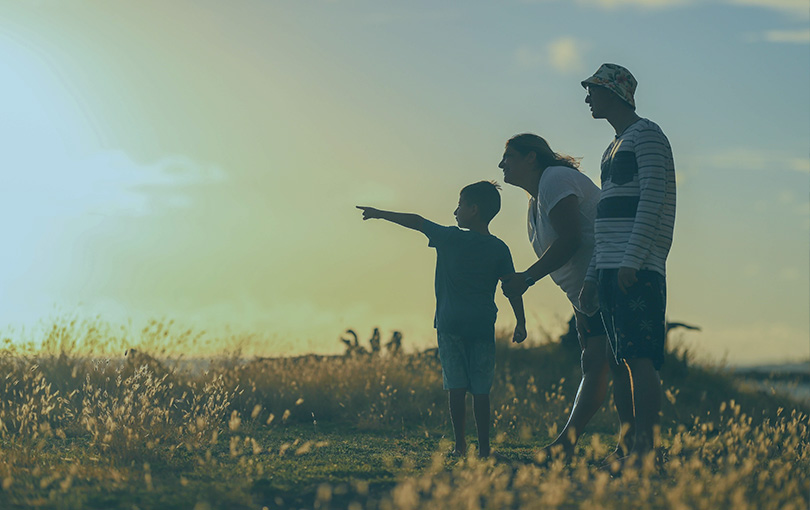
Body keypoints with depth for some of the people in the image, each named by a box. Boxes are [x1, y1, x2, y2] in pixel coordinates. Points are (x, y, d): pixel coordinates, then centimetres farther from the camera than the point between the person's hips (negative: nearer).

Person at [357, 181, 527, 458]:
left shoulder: (451, 238, -2)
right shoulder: (499, 249, 3)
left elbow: (416, 221, 6)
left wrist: (380, 214, 17)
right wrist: (521, 323, 5)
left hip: (450, 324, -1)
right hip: (483, 327, 1)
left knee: (456, 387, 2)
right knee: (480, 389, 2)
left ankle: (460, 444, -1)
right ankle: (484, 447, 0)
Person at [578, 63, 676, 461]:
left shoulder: (647, 134, -1)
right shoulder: (614, 148, 25)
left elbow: (652, 198, -13)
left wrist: (632, 260, -21)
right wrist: (592, 277, 19)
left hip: (638, 270, -9)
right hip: (612, 270, 9)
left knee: (641, 359, -14)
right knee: (629, 361, 5)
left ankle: (645, 448, -19)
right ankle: (636, 449, 5)